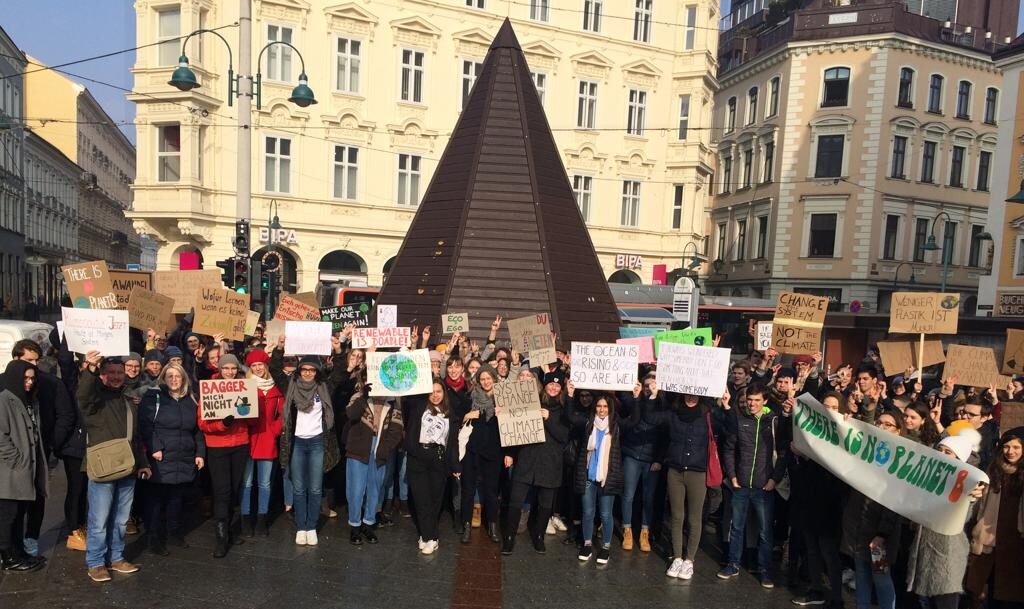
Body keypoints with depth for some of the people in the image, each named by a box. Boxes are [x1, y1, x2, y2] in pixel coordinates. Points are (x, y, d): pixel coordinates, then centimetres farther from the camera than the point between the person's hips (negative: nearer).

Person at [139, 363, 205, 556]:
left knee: (177, 498, 14)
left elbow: (198, 430, 15)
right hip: (161, 459, -4)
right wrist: (154, 448, -18)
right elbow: (145, 425, -11)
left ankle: (175, 533, 28)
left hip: (185, 460, 4)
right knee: (156, 499, 2)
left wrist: (200, 453, 8)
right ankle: (155, 538, 13)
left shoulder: (191, 401, 12)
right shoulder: (153, 397, -2)